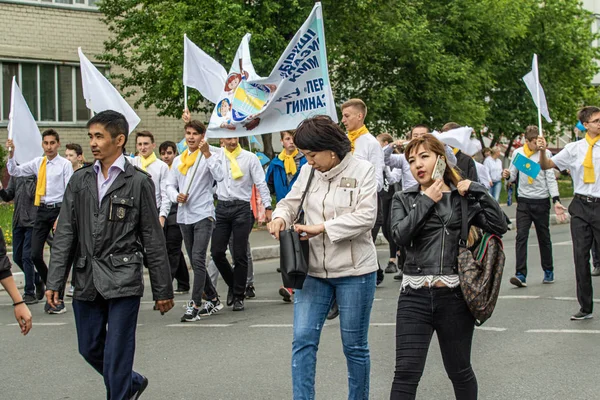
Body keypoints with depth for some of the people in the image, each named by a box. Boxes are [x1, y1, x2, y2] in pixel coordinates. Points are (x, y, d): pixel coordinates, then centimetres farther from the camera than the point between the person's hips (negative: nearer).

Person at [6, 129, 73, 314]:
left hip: (58, 209, -5)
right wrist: (11, 154, -4)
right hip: (42, 209, 5)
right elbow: (14, 172, 12)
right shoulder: (37, 163, 9)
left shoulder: (65, 164, -6)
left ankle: (59, 300, 9)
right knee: (35, 255, 1)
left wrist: (62, 217, -13)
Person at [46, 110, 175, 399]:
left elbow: (153, 240, -1)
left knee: (116, 353, -3)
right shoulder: (80, 180, 9)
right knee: (89, 348, 14)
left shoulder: (139, 182, -2)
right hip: (86, 279, 5)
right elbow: (64, 234, 7)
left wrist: (163, 290, -1)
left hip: (123, 279, -5)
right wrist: (54, 281, 0)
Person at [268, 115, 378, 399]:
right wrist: (280, 217, -8)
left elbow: (366, 216, -16)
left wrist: (321, 228, -21)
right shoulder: (308, 172, 5)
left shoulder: (362, 170, -8)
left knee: (354, 345, 8)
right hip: (313, 270, 4)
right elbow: (291, 202, 15)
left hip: (354, 272, -3)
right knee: (303, 340, -4)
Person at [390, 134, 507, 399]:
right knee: (406, 373, -8)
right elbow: (400, 235, -9)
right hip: (415, 297, 0)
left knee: (459, 371, 14)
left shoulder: (463, 198, 8)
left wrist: (477, 191, -6)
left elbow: (499, 226, -3)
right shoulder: (403, 200, 9)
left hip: (455, 296, 0)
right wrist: (426, 202, -7)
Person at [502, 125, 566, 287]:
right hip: (524, 201, 1)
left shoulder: (545, 153, -4)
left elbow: (550, 178, -4)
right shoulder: (517, 153, 2)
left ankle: (548, 271, 25)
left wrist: (556, 201, -12)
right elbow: (513, 176, 10)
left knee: (544, 238, 9)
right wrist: (507, 175, -14)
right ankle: (521, 275, -13)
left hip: (542, 201, -1)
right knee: (521, 237, -10)